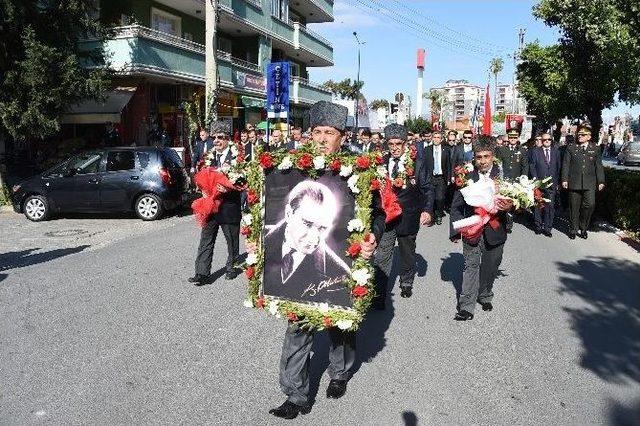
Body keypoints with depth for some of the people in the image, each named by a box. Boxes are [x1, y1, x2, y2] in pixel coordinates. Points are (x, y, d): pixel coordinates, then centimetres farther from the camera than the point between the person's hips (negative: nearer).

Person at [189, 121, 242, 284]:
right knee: (206, 240, 2)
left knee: (232, 240, 14)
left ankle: (232, 267, 33)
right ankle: (202, 273, 5)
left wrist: (228, 189, -24)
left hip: (229, 207, -4)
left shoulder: (236, 157, -9)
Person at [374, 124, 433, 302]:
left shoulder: (417, 163, -6)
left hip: (408, 217, 0)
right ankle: (379, 293, 0)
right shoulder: (381, 162, -2)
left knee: (407, 253, 19)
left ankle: (406, 284, 41)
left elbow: (427, 188, -1)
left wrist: (427, 210, -11)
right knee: (381, 257, -6)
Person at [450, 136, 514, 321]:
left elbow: (511, 200, -2)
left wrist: (508, 206, -25)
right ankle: (466, 306, 2)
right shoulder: (466, 177, -6)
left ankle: (485, 296, 38)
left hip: (495, 231, 2)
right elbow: (456, 206, -4)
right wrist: (457, 229, -13)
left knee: (490, 267, 16)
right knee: (471, 265, -3)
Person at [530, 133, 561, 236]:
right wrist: (535, 180, -7)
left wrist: (557, 182, 4)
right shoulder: (535, 151, 5)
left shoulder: (556, 151, 11)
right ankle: (538, 226, 16)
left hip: (552, 184, 1)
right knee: (538, 206, 2)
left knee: (550, 206, -1)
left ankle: (547, 228, 7)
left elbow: (558, 167, 10)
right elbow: (532, 167, 2)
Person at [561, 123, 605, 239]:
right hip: (574, 182, 0)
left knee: (590, 204, -11)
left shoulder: (595, 149, 10)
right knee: (574, 207, 4)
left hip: (589, 183, 0)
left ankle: (583, 228, 7)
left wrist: (601, 181, 4)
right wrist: (564, 179, -4)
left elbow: (599, 166, 10)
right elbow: (566, 165, 4)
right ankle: (574, 229, 17)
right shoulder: (571, 148, 7)